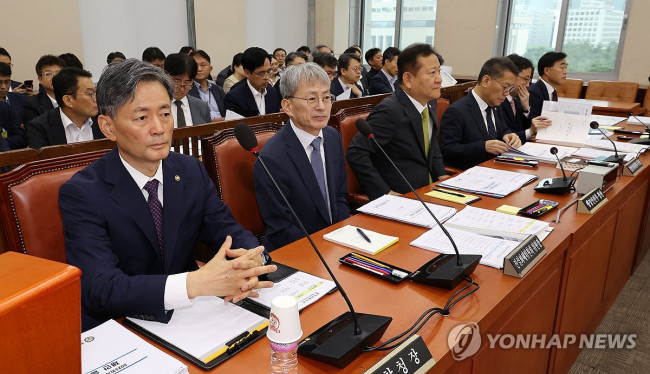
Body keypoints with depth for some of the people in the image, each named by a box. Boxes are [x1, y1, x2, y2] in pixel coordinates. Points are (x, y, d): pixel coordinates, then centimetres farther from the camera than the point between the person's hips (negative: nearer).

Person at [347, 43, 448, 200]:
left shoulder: (430, 102, 8)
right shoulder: (389, 111, -19)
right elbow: (356, 153, -23)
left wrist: (442, 175, 8)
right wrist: (385, 193, -24)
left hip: (428, 188, 9)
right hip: (400, 197, -8)